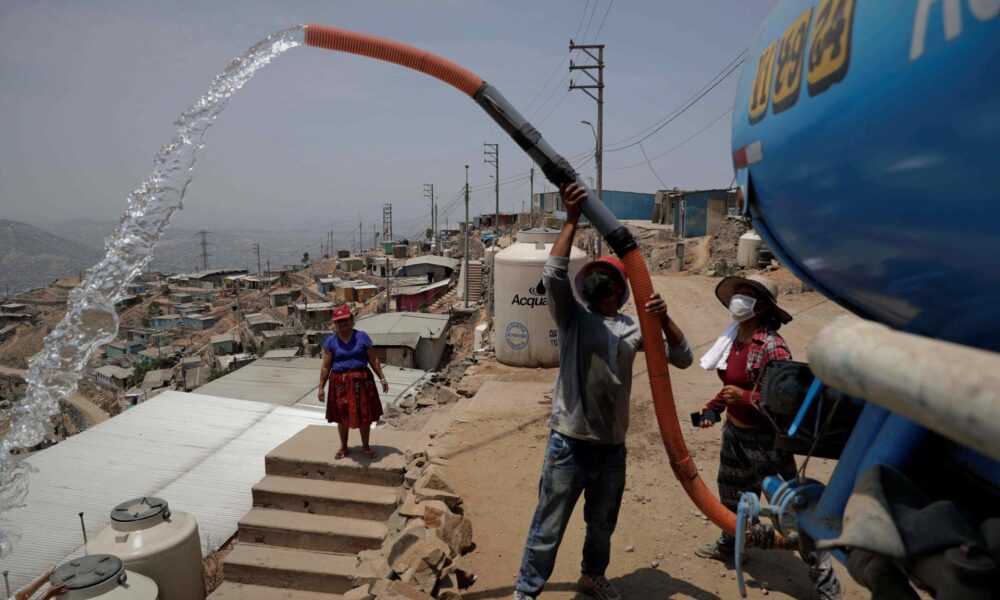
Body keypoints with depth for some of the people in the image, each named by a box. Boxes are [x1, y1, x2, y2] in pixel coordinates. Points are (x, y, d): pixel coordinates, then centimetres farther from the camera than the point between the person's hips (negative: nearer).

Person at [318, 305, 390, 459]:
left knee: (364, 414, 6)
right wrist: (321, 387, -2)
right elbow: (325, 366, 1)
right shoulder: (331, 341, -1)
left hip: (361, 381, 0)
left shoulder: (362, 337, -1)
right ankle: (344, 447, 27)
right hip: (340, 383, 0)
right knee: (342, 416, 9)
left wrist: (382, 378, 1)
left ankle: (365, 447, 23)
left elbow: (373, 360, 2)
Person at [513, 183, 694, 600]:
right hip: (570, 444, -4)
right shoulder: (572, 318, -5)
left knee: (603, 524, 24)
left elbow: (683, 359, 0)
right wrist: (572, 219, -24)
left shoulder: (633, 328, 4)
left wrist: (664, 319, -17)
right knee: (548, 527, 7)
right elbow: (552, 275, -22)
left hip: (612, 447, 4)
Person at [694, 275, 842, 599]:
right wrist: (714, 407, 3)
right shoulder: (734, 338, -1)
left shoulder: (771, 346, -25)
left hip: (765, 439, -8)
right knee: (732, 493, 26)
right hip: (734, 432, 8)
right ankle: (730, 545, 51)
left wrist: (744, 396, -28)